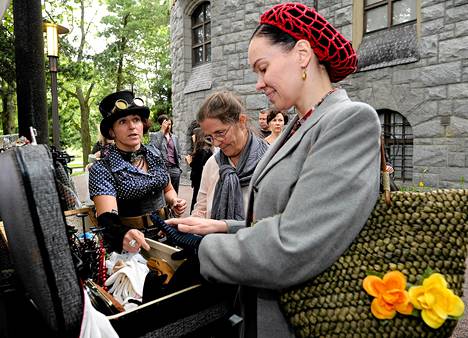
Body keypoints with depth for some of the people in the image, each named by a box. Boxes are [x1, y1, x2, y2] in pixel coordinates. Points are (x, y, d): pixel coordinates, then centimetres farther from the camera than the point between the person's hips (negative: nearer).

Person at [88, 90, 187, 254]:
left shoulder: (154, 154, 5)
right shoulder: (101, 169, -10)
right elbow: (107, 218, -22)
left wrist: (174, 202, -2)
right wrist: (123, 234, -43)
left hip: (164, 234, 3)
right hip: (129, 247, -3)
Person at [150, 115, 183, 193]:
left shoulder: (175, 137, 19)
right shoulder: (155, 135, 4)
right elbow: (154, 148, -16)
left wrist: (179, 168, 10)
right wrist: (162, 131, -12)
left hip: (174, 169, 4)